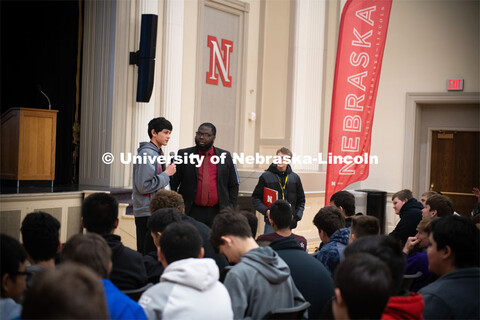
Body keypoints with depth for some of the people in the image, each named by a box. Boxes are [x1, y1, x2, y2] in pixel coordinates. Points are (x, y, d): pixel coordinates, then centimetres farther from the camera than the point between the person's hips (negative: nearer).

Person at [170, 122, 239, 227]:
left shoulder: (225, 156, 10)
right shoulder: (184, 155, 6)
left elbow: (233, 186, 14)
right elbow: (172, 184, 6)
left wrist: (231, 208, 5)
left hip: (217, 213, 1)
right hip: (191, 213, -1)